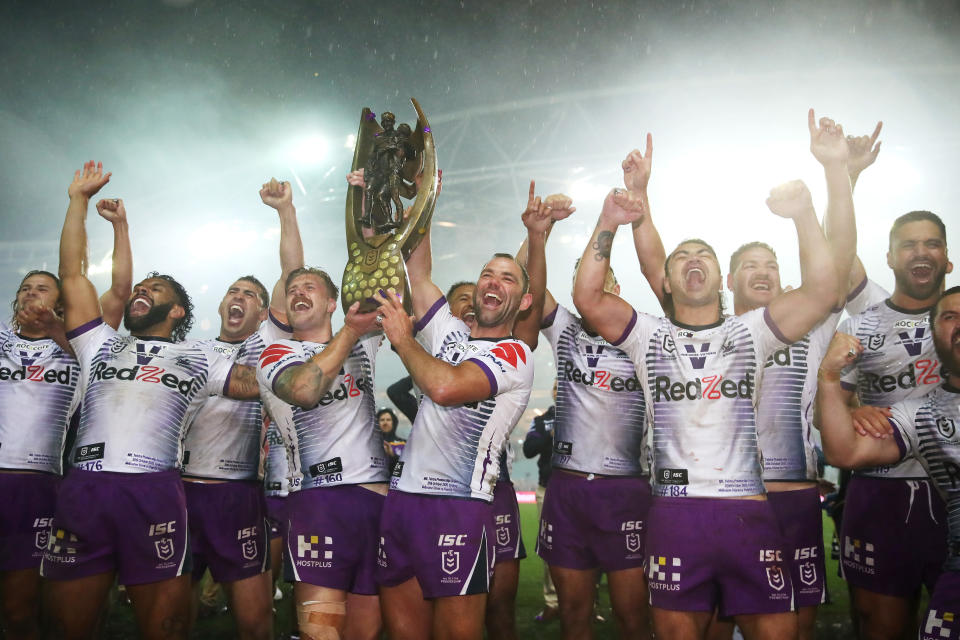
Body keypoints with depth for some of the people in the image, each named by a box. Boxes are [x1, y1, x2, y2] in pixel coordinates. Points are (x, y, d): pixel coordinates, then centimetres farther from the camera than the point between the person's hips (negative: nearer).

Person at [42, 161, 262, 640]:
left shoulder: (198, 361, 18)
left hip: (155, 493, -2)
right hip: (82, 490, 2)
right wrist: (79, 200, 22)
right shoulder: (102, 346, 23)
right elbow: (72, 276, 20)